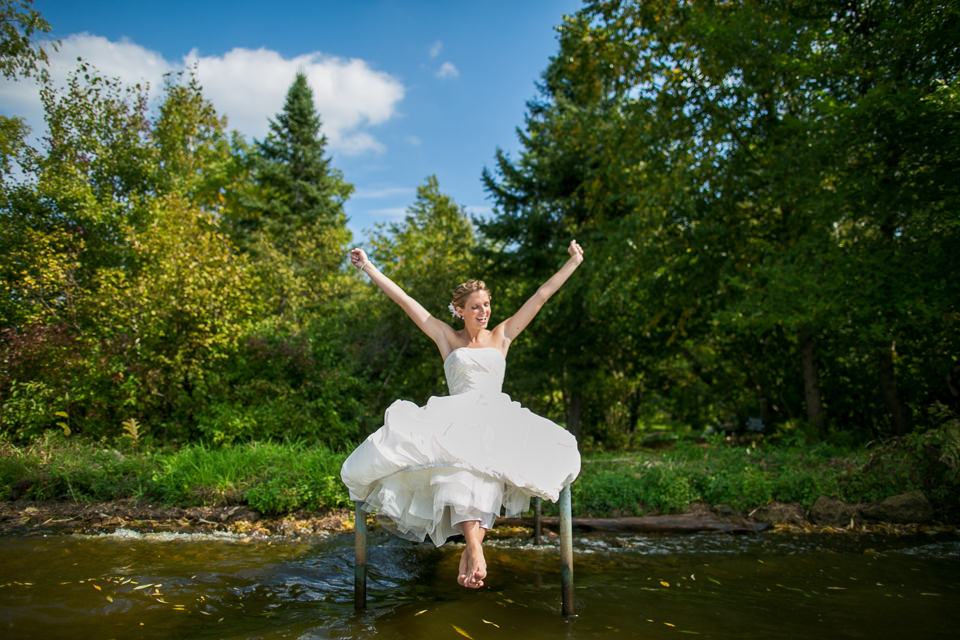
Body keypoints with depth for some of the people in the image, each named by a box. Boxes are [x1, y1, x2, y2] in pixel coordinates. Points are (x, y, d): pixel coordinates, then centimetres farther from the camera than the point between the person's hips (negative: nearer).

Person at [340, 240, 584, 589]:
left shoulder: (502, 336, 19)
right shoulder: (447, 338, 16)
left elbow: (540, 296, 20)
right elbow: (403, 299, 15)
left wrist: (573, 262, 22)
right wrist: (368, 267, 16)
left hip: (496, 419, 1)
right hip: (457, 418, -1)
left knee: (486, 461, -36)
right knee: (462, 462, -38)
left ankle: (471, 549, -38)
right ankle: (475, 549, -48)